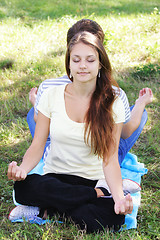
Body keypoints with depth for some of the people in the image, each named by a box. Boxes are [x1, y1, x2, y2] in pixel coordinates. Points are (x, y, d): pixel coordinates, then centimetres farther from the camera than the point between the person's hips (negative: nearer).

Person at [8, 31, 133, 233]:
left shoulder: (112, 104, -2)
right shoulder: (51, 96, 0)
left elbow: (109, 159, -8)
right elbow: (37, 145, 0)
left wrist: (119, 196, -26)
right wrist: (23, 168, -23)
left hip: (93, 181, -1)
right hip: (55, 177, 1)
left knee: (112, 218, -35)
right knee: (24, 187, -35)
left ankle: (54, 207, -6)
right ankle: (98, 195, -12)